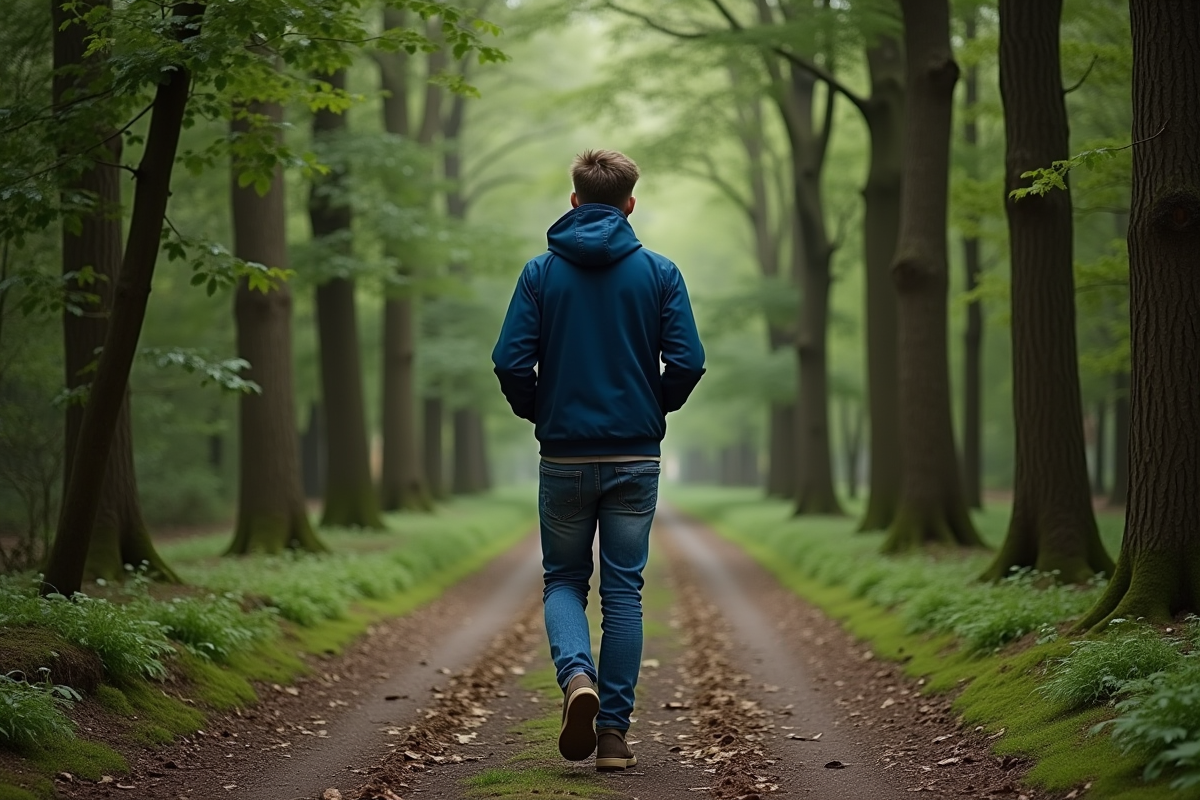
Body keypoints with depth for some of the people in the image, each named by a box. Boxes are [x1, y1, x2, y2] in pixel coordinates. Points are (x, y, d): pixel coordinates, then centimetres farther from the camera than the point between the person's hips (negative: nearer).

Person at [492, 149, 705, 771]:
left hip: (564, 457, 0)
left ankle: (576, 675, -13)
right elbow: (687, 361, -7)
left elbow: (510, 361, -8)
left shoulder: (542, 272, -1)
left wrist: (538, 413, 11)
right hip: (635, 457, 0)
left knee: (563, 581, 14)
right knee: (623, 592, 7)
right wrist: (655, 410, 11)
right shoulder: (659, 273, -1)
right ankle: (613, 731, 7)